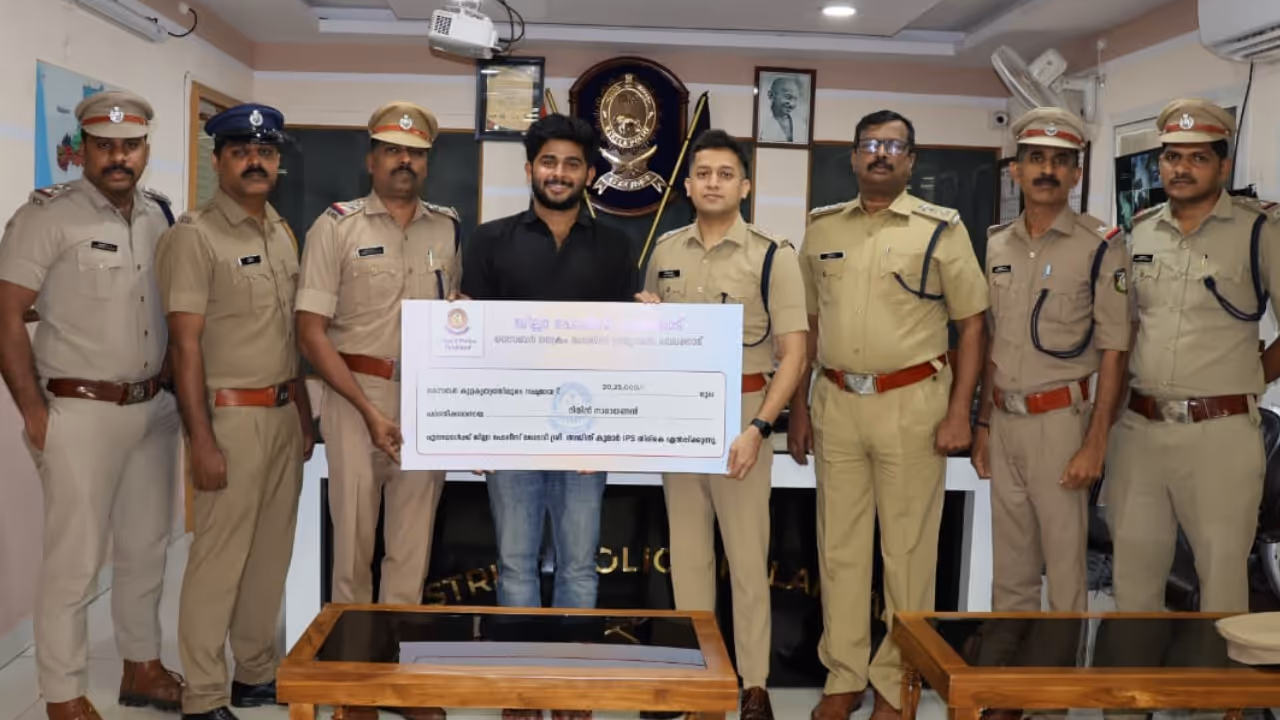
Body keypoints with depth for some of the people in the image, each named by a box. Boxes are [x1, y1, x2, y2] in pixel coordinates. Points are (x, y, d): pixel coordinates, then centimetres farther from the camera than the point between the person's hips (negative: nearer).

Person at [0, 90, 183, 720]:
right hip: (81, 411, -6)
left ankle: (143, 668, 31)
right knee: (74, 560, 1)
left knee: (147, 548, 15)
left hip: (153, 408, 6)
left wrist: (169, 388, 10)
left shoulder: (158, 215, 8)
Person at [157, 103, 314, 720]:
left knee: (271, 553, 14)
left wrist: (303, 413, 16)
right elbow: (185, 344, -14)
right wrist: (201, 440, -18)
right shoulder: (195, 236, -9)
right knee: (219, 557, -2)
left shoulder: (282, 234, 13)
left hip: (282, 412, 7)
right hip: (230, 415, -7)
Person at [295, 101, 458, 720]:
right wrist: (369, 410, -12)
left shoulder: (450, 229, 8)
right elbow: (311, 332, -6)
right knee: (354, 542, 5)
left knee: (413, 543, 10)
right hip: (357, 395, -3)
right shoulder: (338, 226, -2)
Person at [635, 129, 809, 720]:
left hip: (741, 412, -4)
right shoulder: (664, 251, 7)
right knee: (686, 551, 12)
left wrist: (758, 428, -18)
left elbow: (793, 353, -10)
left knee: (747, 554, 3)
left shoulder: (772, 255, -6)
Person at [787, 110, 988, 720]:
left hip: (912, 403, -3)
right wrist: (799, 407, 10)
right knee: (839, 546, 10)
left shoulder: (941, 228, -1)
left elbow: (972, 323, 0)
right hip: (836, 402, 3)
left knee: (908, 549, 5)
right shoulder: (821, 227, 9)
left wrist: (959, 411, -8)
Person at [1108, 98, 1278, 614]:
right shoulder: (1138, 231, 10)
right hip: (1137, 428, 5)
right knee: (1133, 569, 14)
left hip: (1219, 431, -5)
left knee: (1222, 574, 6)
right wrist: (1130, 380, 8)